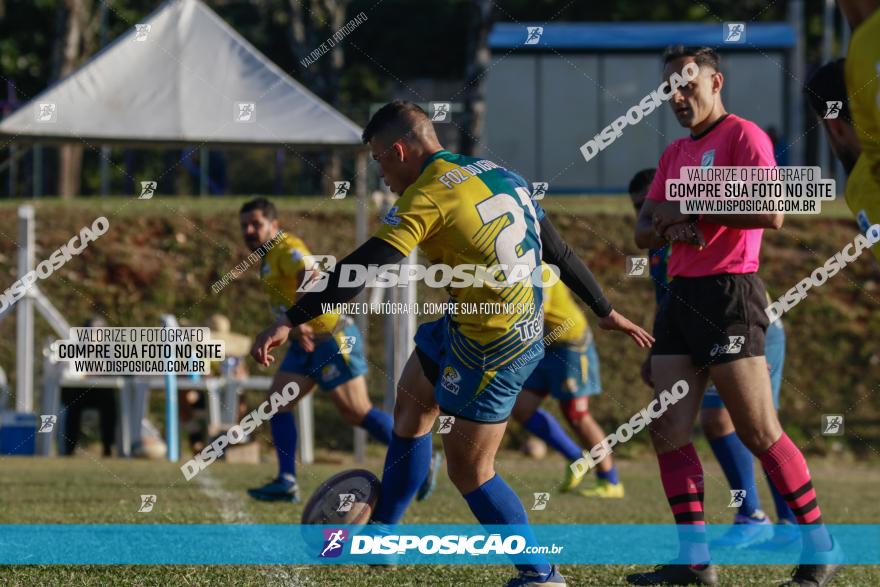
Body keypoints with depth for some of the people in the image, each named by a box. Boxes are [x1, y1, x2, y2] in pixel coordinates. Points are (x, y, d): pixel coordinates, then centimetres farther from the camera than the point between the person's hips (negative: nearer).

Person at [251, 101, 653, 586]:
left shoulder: (427, 196, -16)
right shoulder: (501, 176, 9)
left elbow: (363, 268, -22)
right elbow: (559, 252, 15)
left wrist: (290, 321, -22)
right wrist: (605, 311, 25)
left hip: (490, 353, -9)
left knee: (468, 472, 2)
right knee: (410, 401, 24)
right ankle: (382, 534, 33)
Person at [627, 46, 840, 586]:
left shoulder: (743, 137, -6)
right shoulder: (675, 154, 19)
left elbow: (771, 213, -19)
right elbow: (644, 231, 18)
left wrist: (691, 209, -15)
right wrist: (670, 229, -5)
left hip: (729, 294, -8)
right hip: (682, 294, 8)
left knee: (760, 433, -8)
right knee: (668, 430, -2)